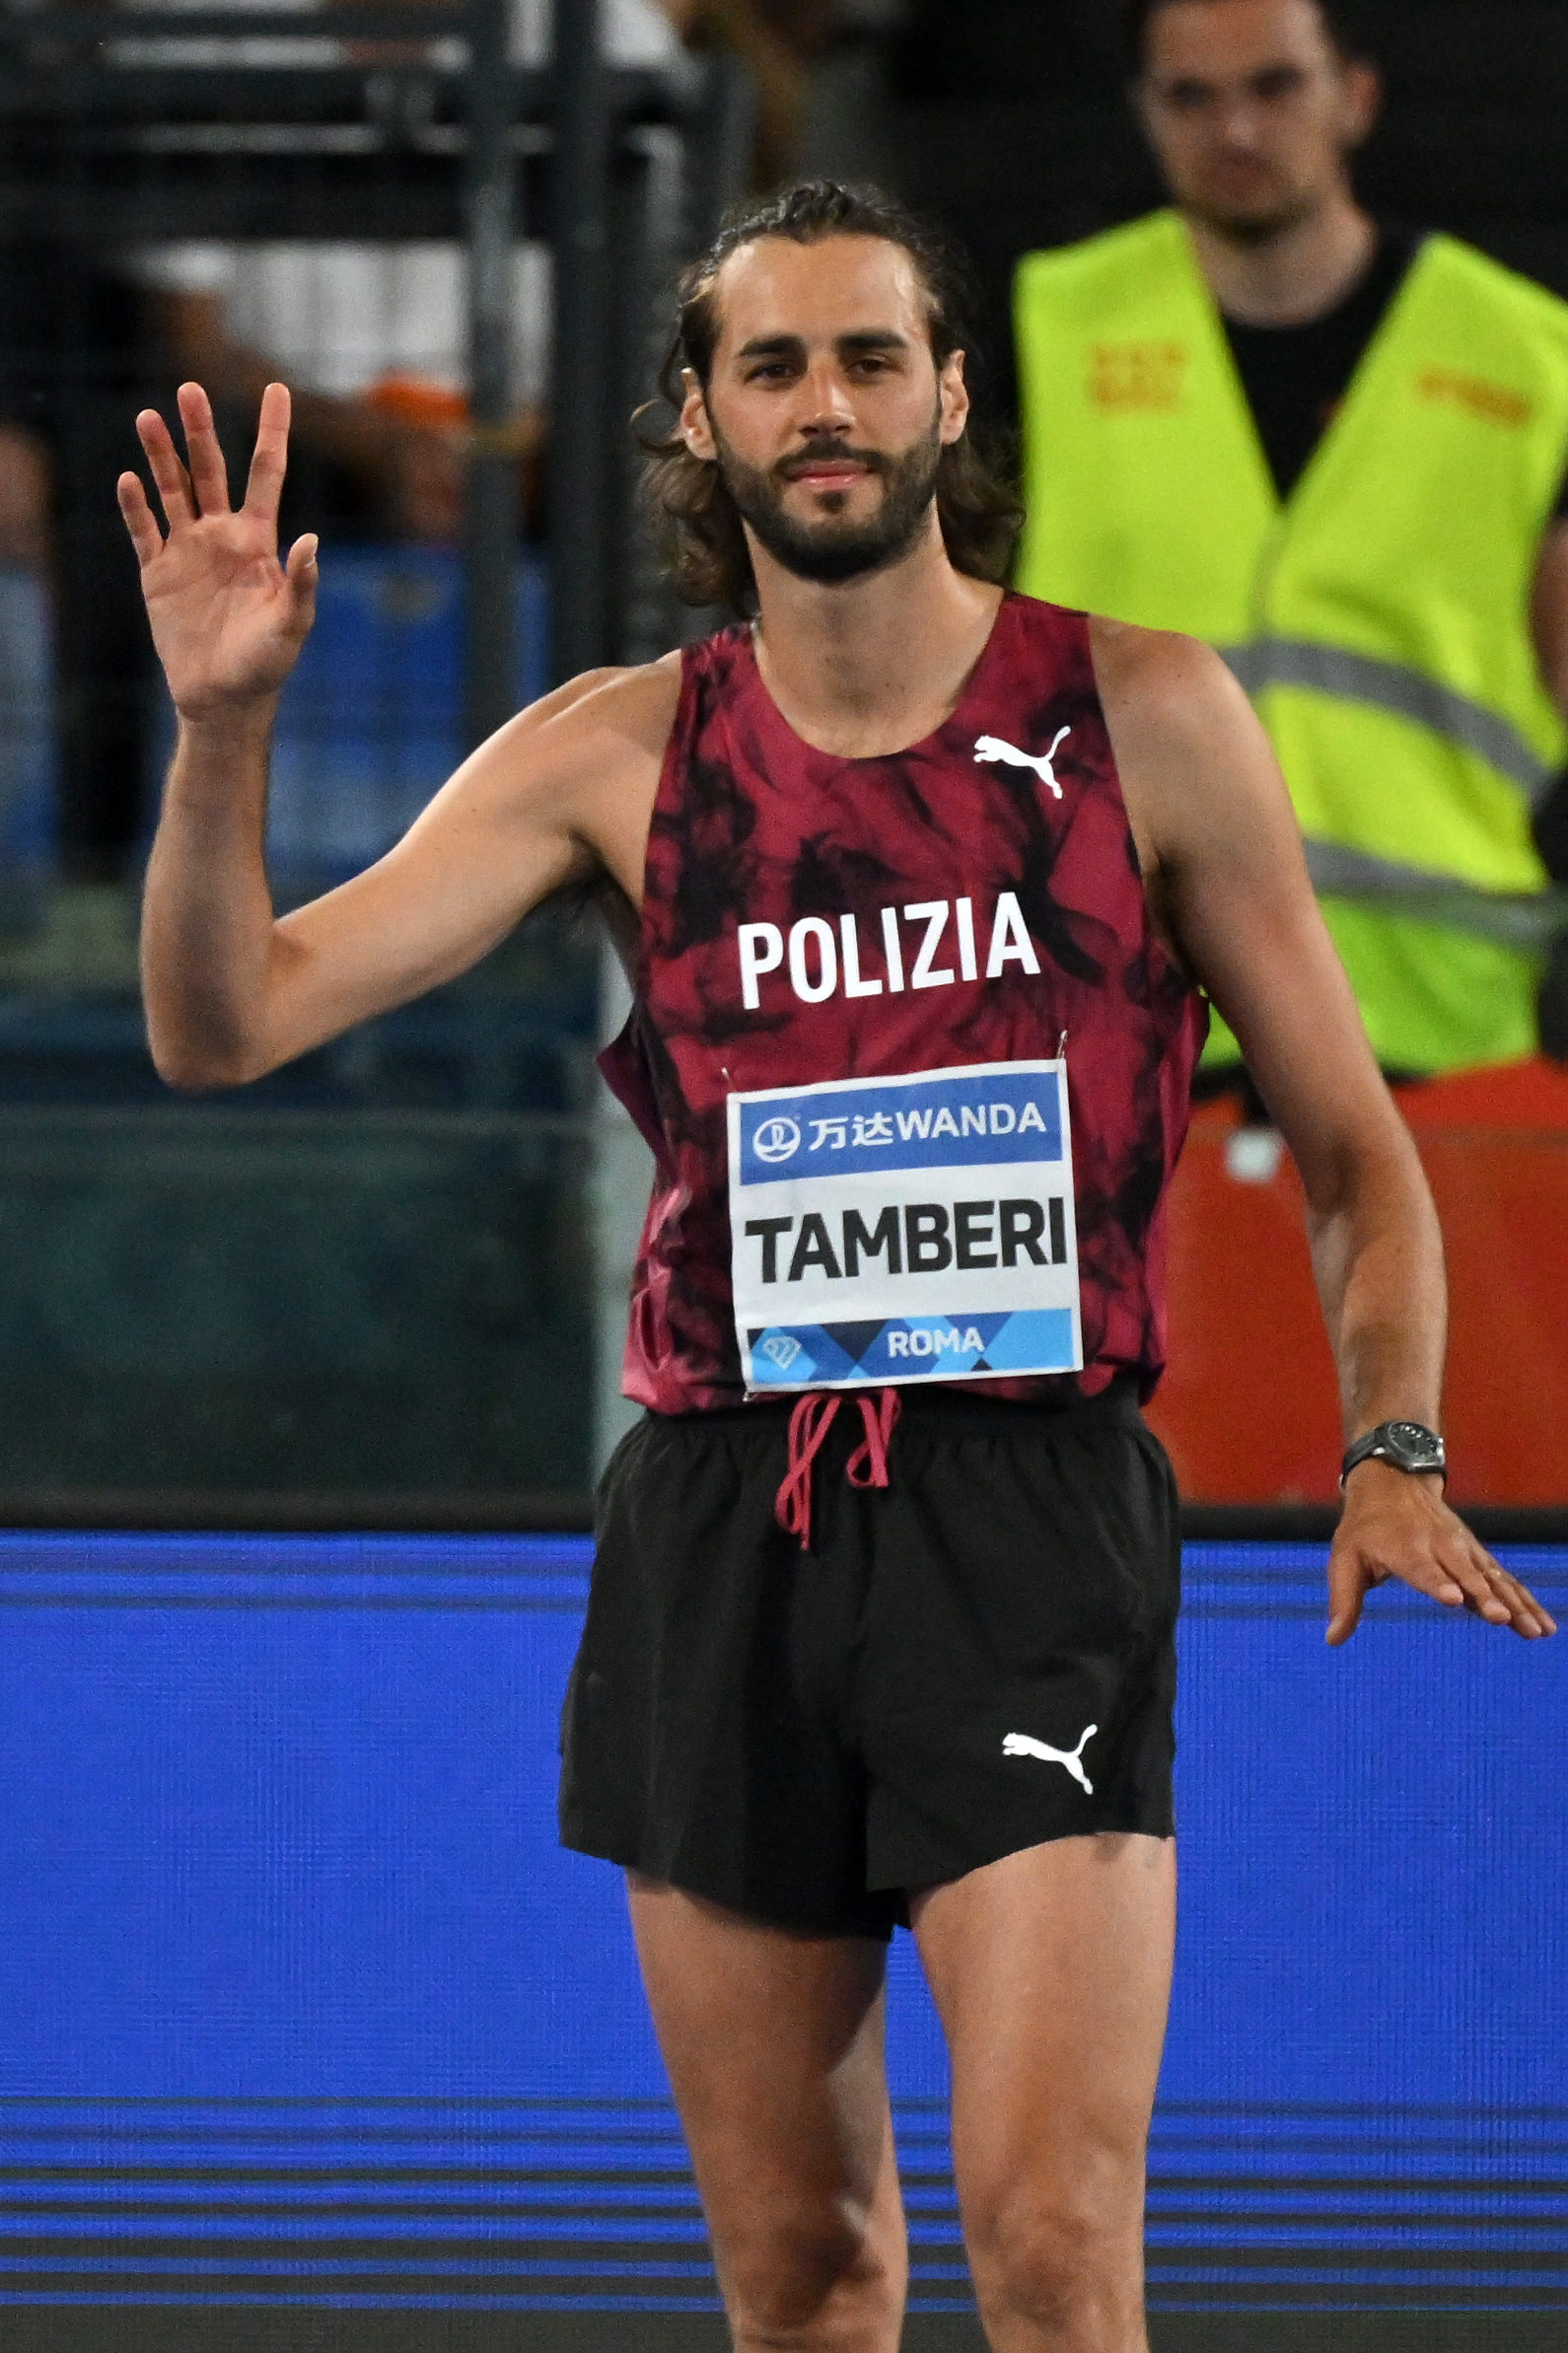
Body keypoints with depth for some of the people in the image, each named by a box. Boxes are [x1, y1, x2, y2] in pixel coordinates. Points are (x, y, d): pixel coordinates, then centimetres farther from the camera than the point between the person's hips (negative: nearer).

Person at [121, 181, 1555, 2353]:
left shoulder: (1142, 719, 2)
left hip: (1033, 1517, -3)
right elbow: (227, 1023, 1)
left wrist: (1392, 1454, -6)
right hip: (720, 1525, 3)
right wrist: (225, 724, -14)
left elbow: (1348, 1143, 9)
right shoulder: (618, 754, 6)